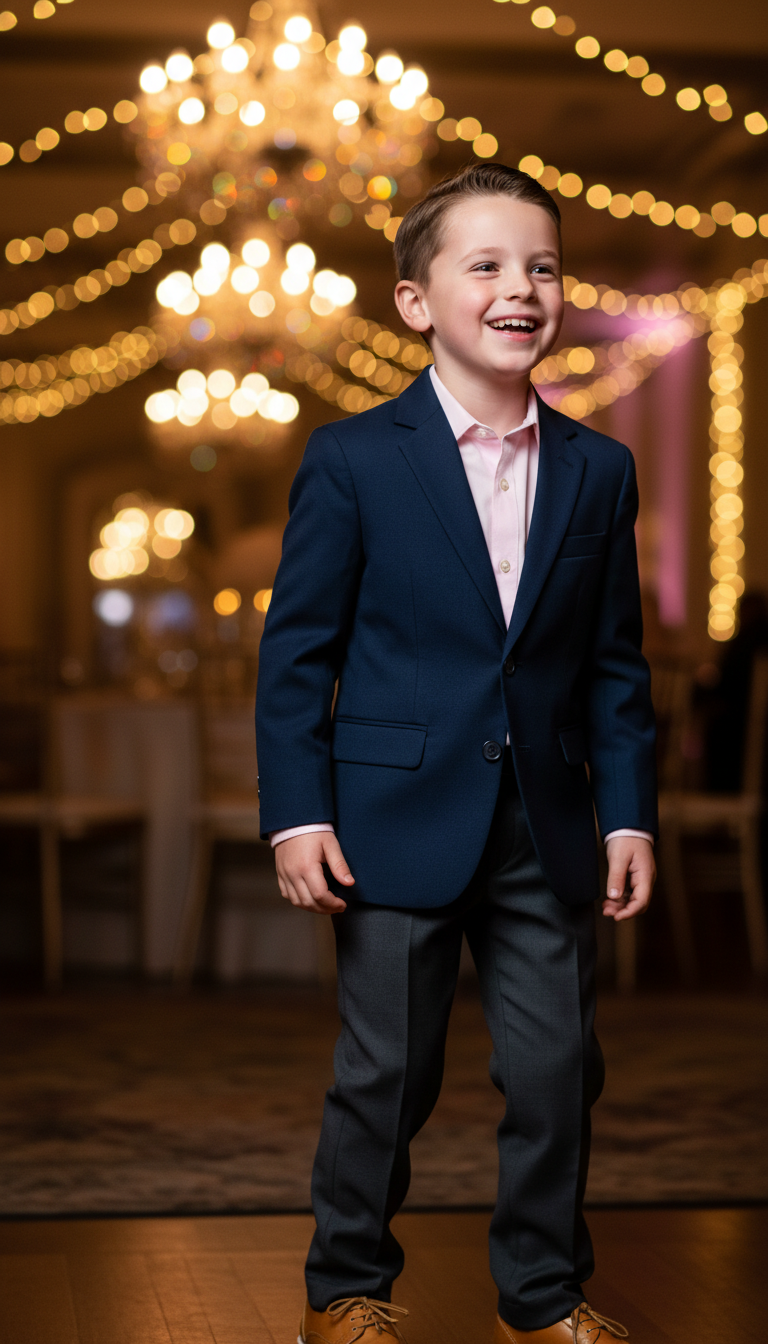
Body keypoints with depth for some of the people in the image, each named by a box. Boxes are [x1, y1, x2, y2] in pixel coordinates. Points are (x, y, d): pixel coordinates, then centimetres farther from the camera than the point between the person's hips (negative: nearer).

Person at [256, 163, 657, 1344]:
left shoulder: (598, 471, 7)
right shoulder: (351, 460, -3)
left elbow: (615, 663, 9)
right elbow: (297, 651, -3)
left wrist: (629, 814, 3)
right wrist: (297, 814, -9)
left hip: (546, 833, 3)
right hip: (399, 824, -3)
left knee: (559, 1070, 7)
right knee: (387, 1075, 6)